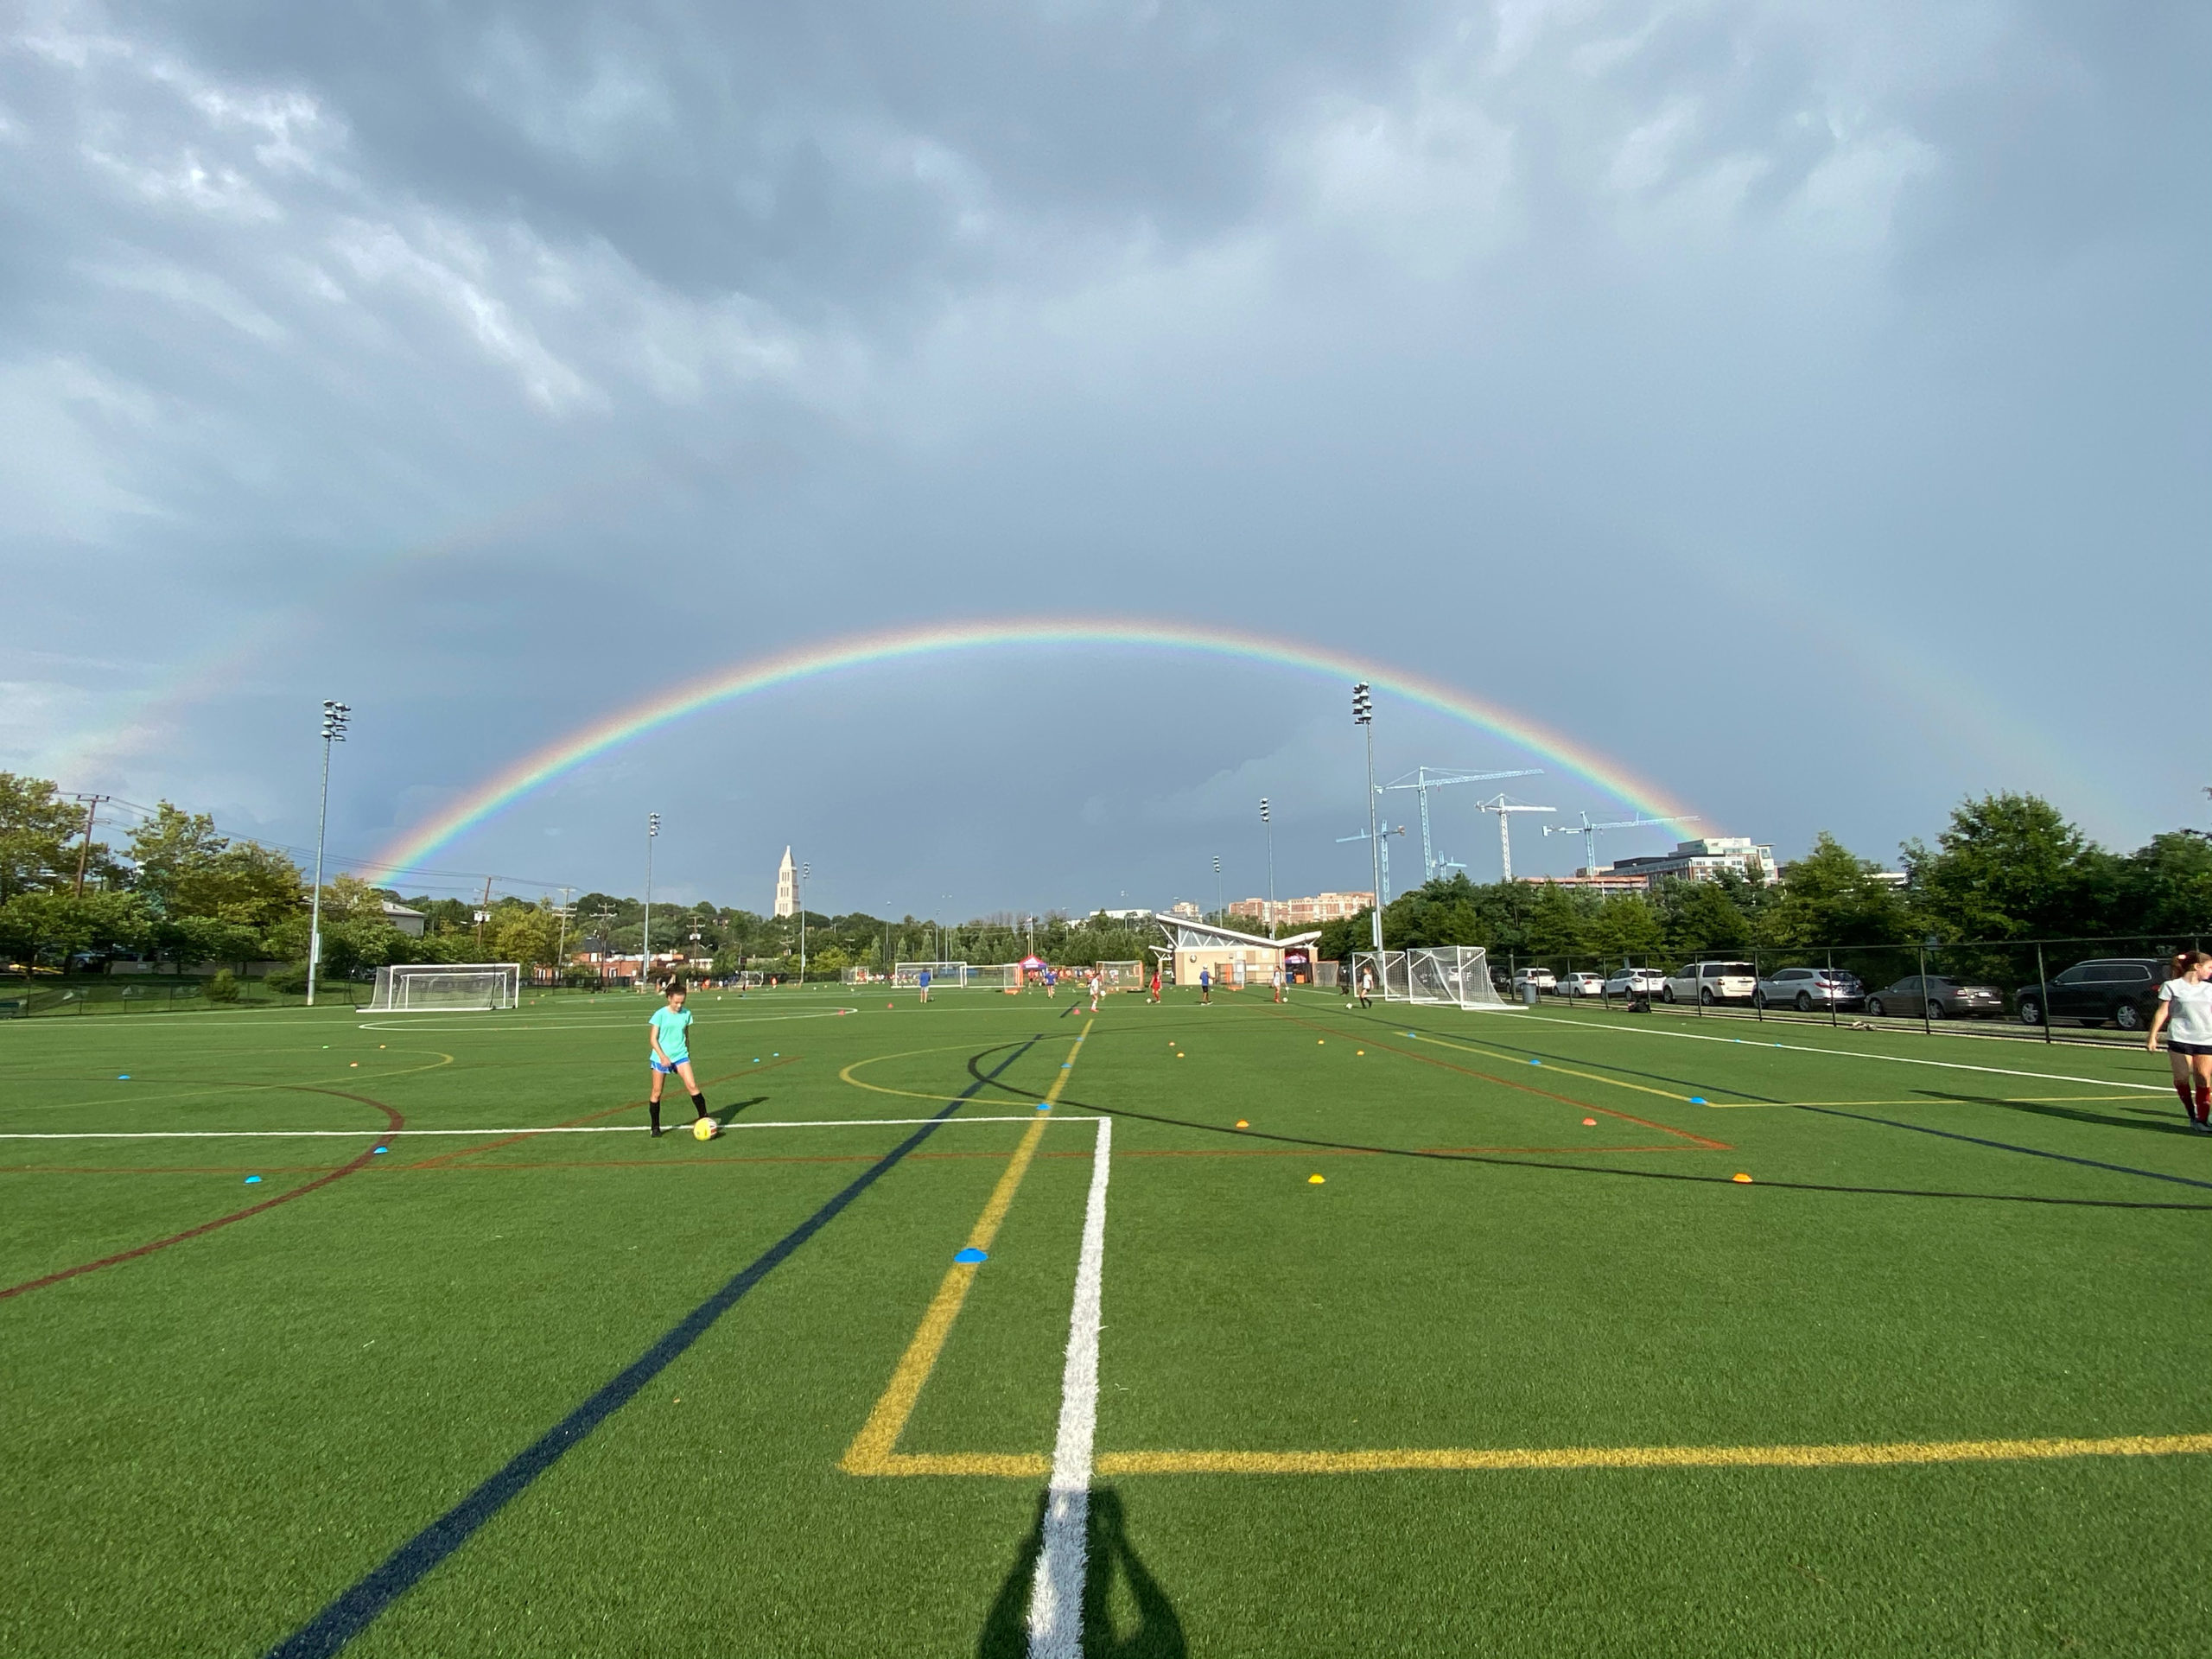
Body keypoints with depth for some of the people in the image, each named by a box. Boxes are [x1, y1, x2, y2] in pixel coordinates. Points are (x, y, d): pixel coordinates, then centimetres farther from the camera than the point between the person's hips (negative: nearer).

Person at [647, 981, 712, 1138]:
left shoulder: (686, 1014, 2)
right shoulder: (660, 1014, -9)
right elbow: (653, 1039, -8)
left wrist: (688, 1053, 16)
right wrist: (662, 1056, -20)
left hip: (680, 1055, 2)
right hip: (661, 1057, -2)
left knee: (692, 1085, -13)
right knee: (656, 1093, 5)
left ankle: (704, 1119, -7)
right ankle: (655, 1127, 19)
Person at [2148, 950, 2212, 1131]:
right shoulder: (2172, 986, 1)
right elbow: (2162, 1012, 0)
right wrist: (2152, 1035, -5)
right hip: (2180, 1039, -3)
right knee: (2182, 1077, -4)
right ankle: (2191, 1112, 17)